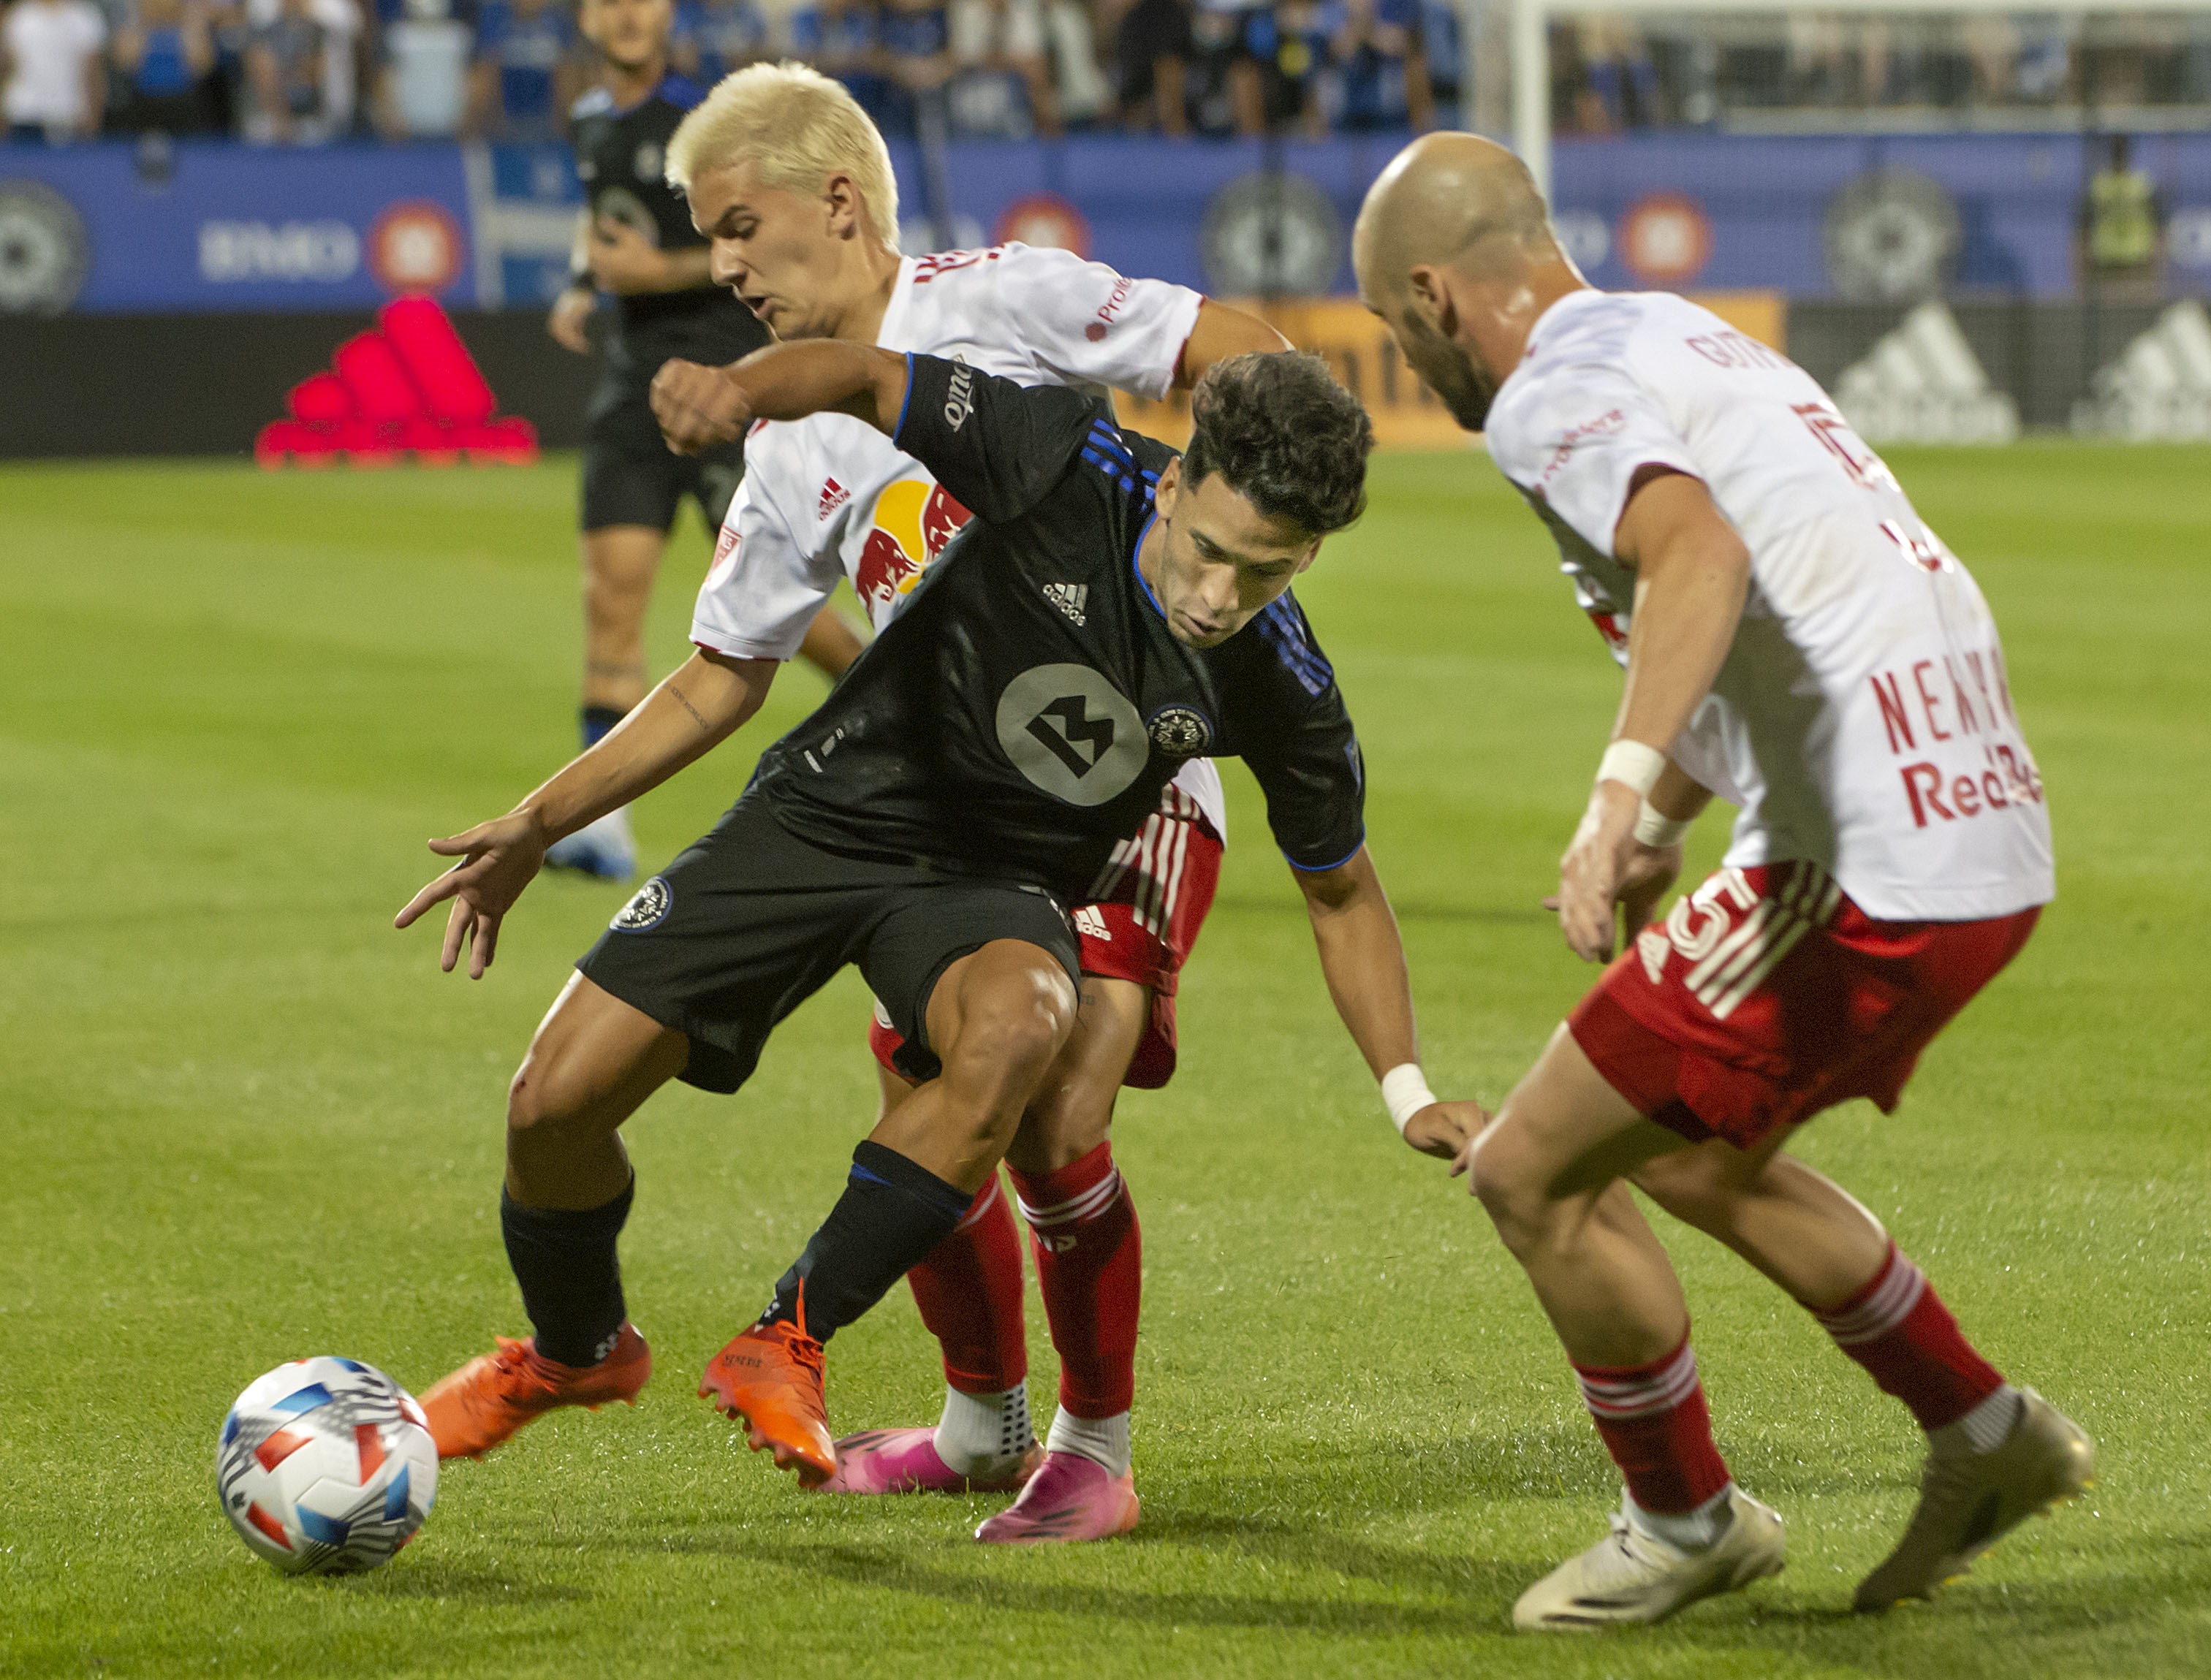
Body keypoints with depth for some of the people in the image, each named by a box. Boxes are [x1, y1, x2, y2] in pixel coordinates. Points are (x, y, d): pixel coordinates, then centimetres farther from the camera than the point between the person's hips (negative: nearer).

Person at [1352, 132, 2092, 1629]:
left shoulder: (1552, 396, -11)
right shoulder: (1676, 339, 19)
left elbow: (1698, 550, -33)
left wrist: (1621, 791, -42)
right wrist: (1658, 827, 32)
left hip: (1871, 873, -10)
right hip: (1988, 840, 10)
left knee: (1532, 1170, 1)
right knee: (1692, 1158, 28)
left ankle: (1686, 1522, 17)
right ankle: (1987, 1437, 34)